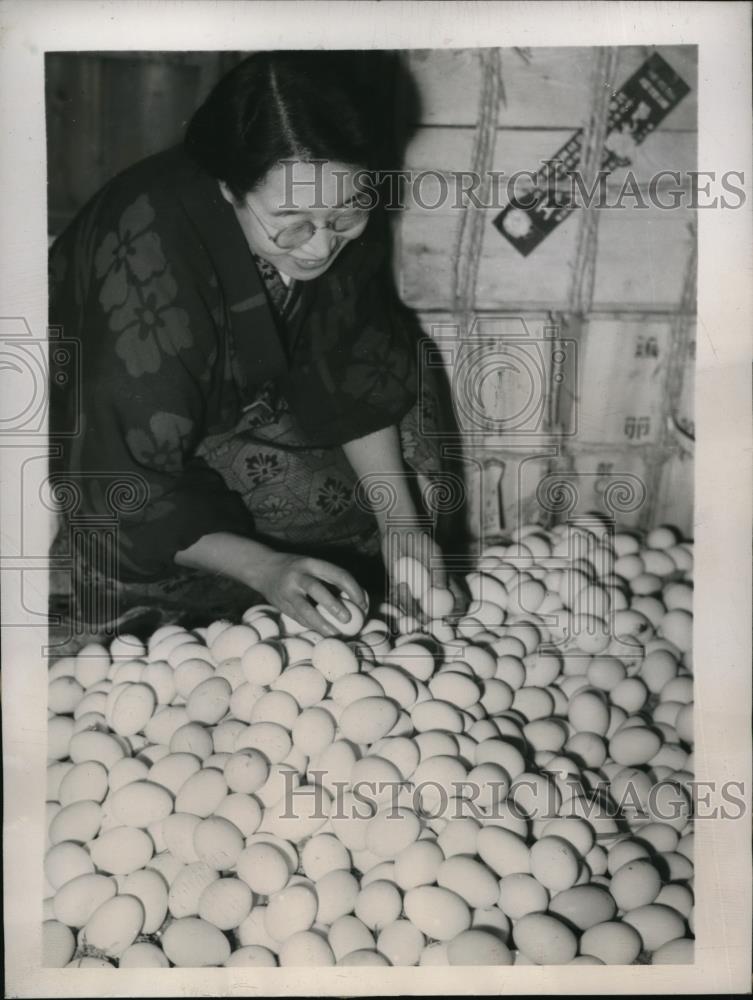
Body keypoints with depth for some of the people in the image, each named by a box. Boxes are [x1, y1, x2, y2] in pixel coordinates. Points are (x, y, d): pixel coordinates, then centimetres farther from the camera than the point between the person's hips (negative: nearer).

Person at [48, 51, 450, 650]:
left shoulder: (342, 226, -22)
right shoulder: (149, 263, -39)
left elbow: (355, 373, -10)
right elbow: (131, 492, -34)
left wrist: (400, 520, -18)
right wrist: (265, 568, -40)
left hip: (236, 408, 5)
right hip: (97, 437, -4)